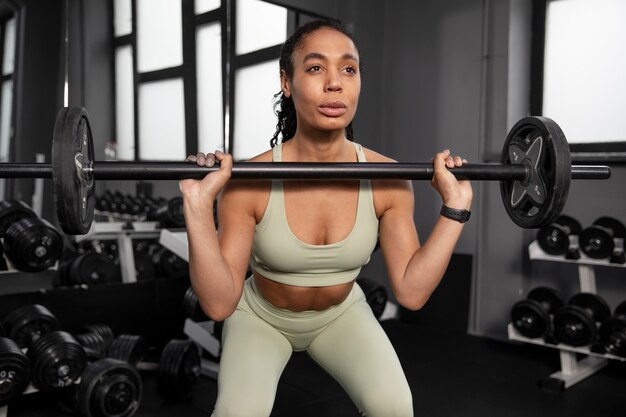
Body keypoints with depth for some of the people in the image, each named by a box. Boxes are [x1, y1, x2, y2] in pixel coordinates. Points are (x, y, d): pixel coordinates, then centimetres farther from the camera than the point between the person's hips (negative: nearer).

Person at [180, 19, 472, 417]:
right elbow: (219, 304, -27)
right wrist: (199, 207, -38)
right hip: (262, 317, -1)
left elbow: (412, 291, -18)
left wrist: (455, 206, -24)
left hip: (340, 314, 2)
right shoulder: (249, 183, -28)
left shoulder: (388, 180, -21)